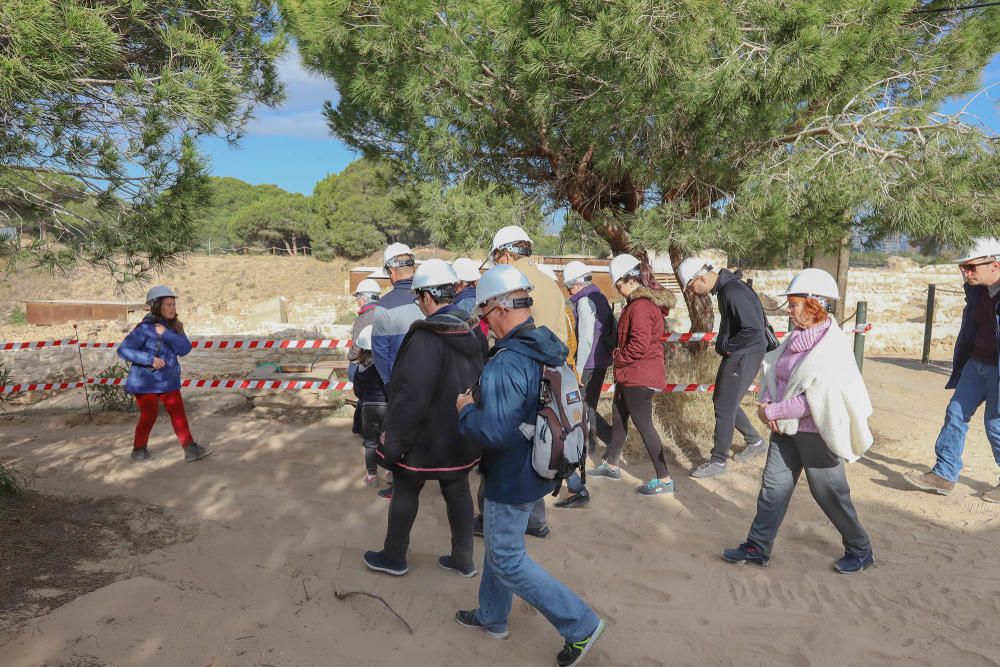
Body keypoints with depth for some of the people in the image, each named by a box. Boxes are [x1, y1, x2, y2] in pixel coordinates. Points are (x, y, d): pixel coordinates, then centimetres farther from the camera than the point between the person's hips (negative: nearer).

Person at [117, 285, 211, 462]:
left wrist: (166, 334, -23)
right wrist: (150, 359, -26)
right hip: (146, 381, -5)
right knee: (149, 415, 2)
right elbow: (123, 350, -18)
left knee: (178, 413, 1)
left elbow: (185, 348, -11)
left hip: (168, 380, 5)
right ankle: (139, 449, 24)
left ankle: (190, 449, 2)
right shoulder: (145, 328, -16)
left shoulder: (174, 326, 1)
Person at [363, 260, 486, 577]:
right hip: (462, 434, 7)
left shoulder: (427, 336, -25)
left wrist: (393, 439, -17)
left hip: (429, 435, -7)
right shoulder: (473, 330, 0)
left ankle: (394, 557, 29)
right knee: (458, 490, 17)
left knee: (405, 491, 12)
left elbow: (412, 395, -26)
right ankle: (463, 559, 29)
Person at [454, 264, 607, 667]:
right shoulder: (549, 349, -1)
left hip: (513, 478, -9)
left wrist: (466, 410, -15)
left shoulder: (505, 364, -30)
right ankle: (492, 617, 44)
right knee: (499, 545, 25)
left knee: (506, 560, 9)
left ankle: (580, 625, 15)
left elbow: (494, 433, -35)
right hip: (540, 468, 9)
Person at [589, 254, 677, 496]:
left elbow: (639, 345, -27)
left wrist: (618, 357, -12)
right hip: (631, 375, 11)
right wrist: (621, 356, 8)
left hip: (638, 377, -11)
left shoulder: (640, 305, -21)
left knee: (643, 425, -3)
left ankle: (664, 480, 6)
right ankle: (611, 466, 34)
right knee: (618, 417, 19)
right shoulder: (646, 300, 11)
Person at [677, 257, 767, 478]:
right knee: (722, 400, 18)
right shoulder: (723, 288, 7)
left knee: (724, 406, -2)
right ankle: (755, 441, 33)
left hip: (744, 356, -10)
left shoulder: (734, 292, -25)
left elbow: (754, 331, -28)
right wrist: (724, 345, 7)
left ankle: (719, 461, 10)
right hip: (734, 355, 10)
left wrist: (726, 346, -17)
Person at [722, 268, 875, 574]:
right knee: (773, 487, 12)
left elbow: (815, 401, -24)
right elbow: (772, 371, 10)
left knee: (829, 494, 9)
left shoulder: (833, 347, -20)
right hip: (786, 429, 7)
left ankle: (860, 551, 32)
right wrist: (766, 402, -8)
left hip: (816, 433, -7)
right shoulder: (796, 337, 2)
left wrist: (772, 411, -18)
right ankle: (758, 548, 24)